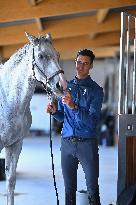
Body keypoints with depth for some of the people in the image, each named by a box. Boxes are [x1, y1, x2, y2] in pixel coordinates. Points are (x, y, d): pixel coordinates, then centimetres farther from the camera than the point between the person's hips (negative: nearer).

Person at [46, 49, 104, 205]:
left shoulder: (96, 90, -6)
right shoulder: (66, 87, 10)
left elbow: (92, 121, -17)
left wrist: (74, 107, -30)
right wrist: (54, 111, -5)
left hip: (87, 144, -4)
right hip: (67, 143, 4)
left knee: (92, 189, -1)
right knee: (69, 188, 11)